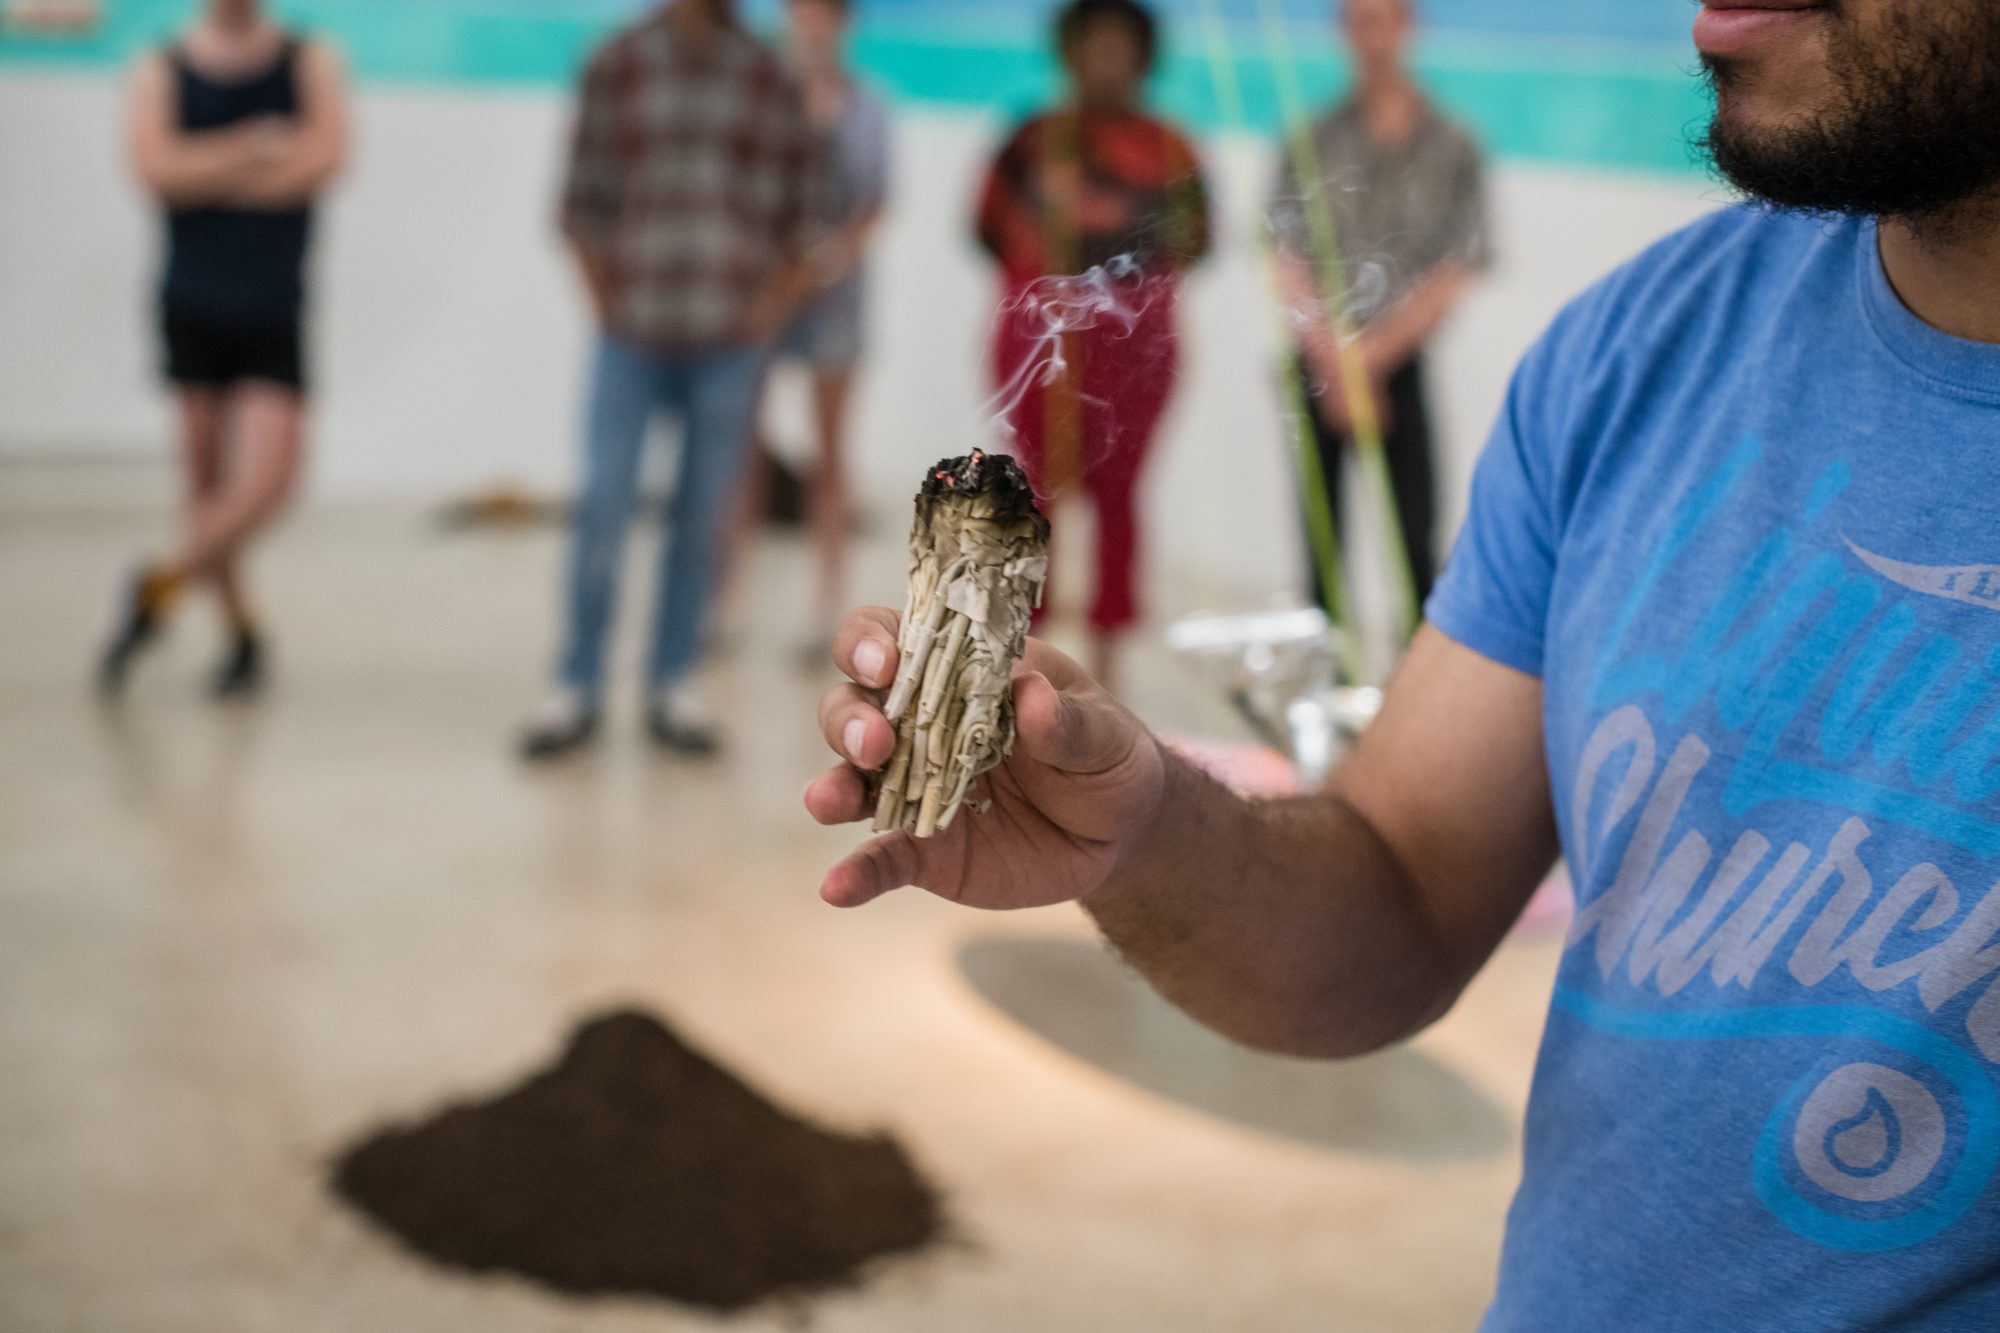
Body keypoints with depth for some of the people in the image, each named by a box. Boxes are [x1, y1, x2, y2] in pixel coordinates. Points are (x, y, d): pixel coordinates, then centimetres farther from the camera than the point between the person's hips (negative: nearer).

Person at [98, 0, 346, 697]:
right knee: (206, 484, 5)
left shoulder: (310, 64, 5)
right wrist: (257, 147, -11)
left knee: (266, 483, -13)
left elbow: (322, 158, -12)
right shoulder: (160, 71, 5)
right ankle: (240, 628, 22)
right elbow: (158, 169, -12)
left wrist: (206, 173, -7)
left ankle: (159, 585, 7)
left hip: (274, 316, -1)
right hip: (191, 307, 1)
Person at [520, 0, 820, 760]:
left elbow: (798, 213, 8)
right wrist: (604, 300, -2)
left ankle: (673, 687, 16)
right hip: (632, 337, -1)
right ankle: (575, 689, 7)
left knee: (702, 519, 5)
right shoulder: (618, 65, 3)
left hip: (728, 341, 1)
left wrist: (773, 304, -2)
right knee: (602, 512, -3)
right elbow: (582, 199, 5)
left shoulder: (768, 80, 5)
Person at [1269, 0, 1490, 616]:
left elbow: (1454, 275, -1)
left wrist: (1374, 353, -9)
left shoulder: (1452, 148, 3)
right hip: (1316, 363, 1)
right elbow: (1289, 266, -1)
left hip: (1401, 364, -1)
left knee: (1416, 536, -7)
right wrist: (1333, 362, -11)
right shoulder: (1312, 143, 5)